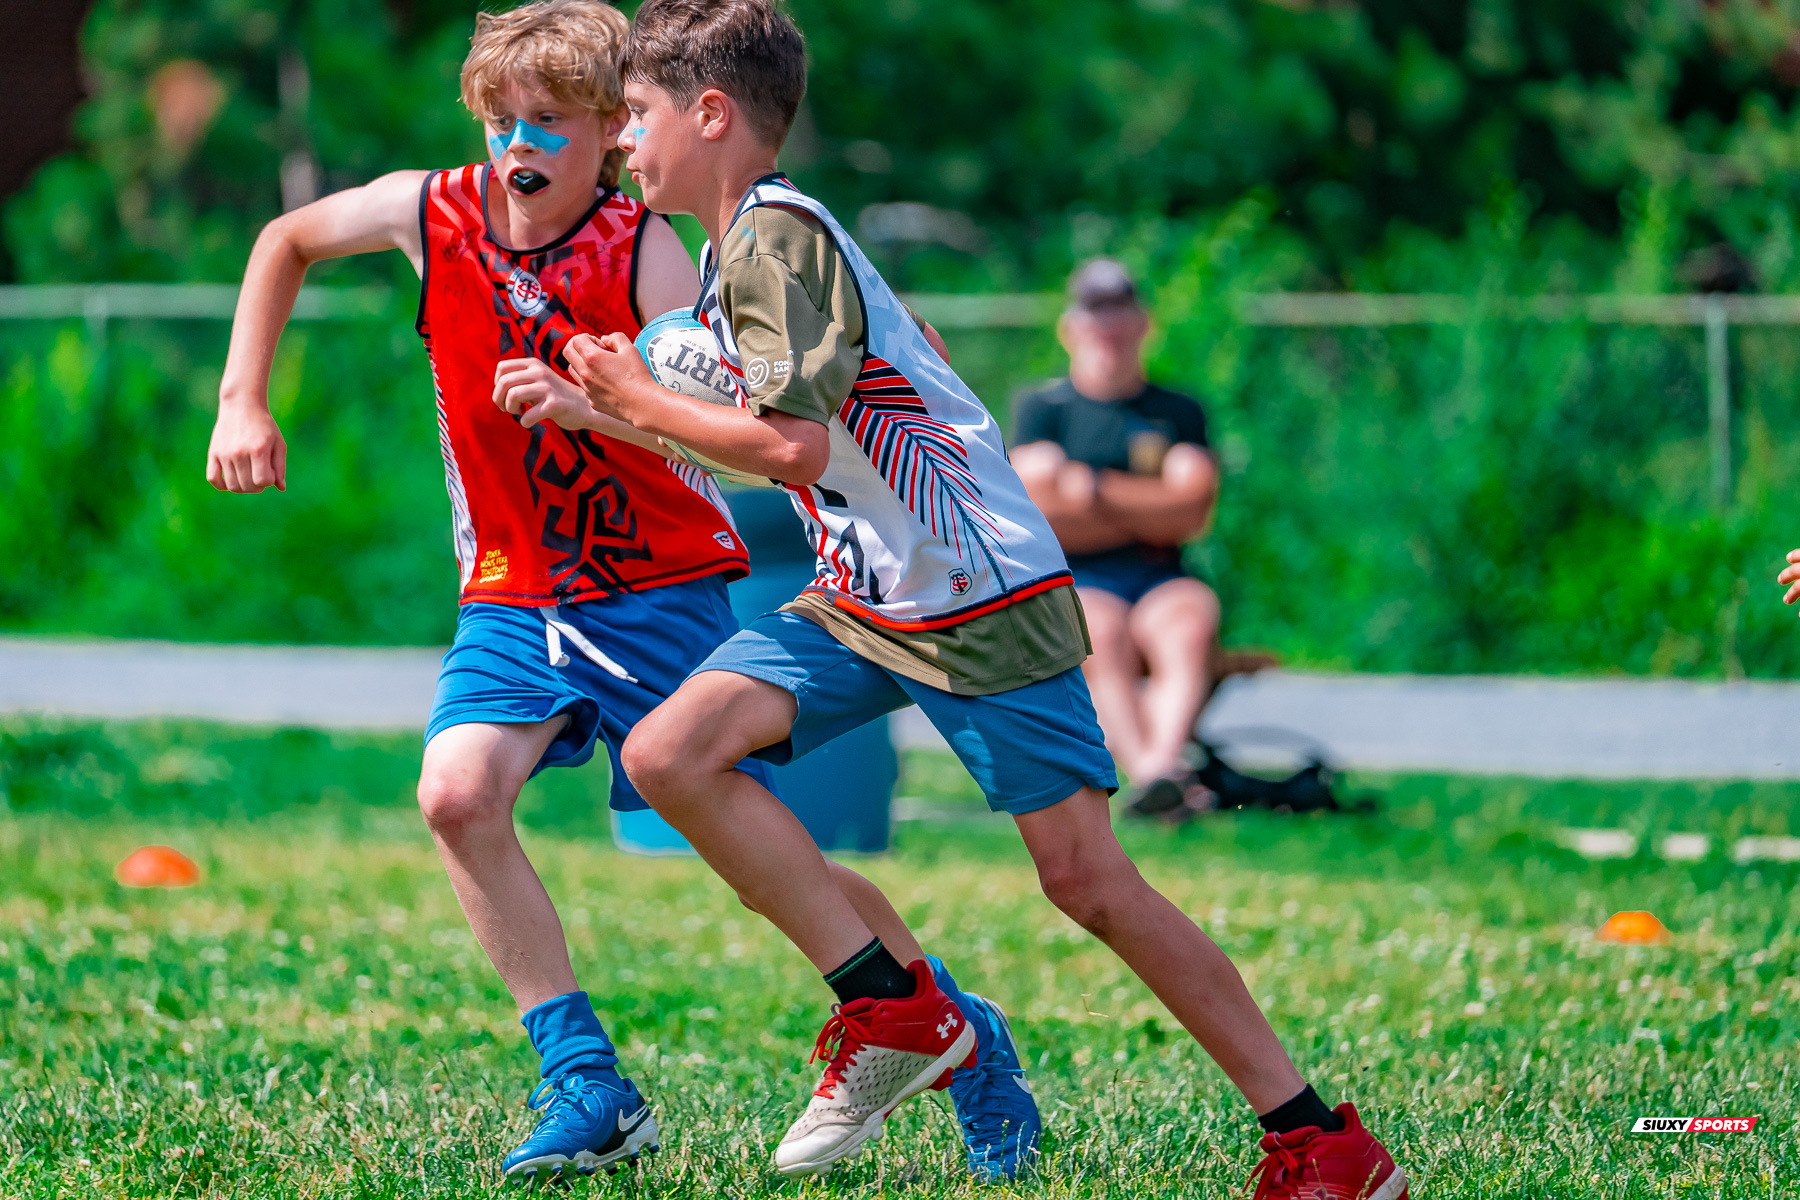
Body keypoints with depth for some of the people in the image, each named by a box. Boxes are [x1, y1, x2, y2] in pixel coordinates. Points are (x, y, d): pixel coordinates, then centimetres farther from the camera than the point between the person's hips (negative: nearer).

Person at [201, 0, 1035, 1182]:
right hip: (513, 592, 4)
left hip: (660, 587, -3)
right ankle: (590, 1092, -17)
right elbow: (286, 242, 13)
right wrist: (244, 403, 5)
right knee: (459, 794, -23)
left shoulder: (644, 252, -17)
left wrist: (588, 405, -42)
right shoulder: (435, 212, -7)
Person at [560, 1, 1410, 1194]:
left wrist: (639, 400, -11)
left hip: (981, 599, -9)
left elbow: (794, 443, -24)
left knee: (1087, 879, -8)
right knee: (671, 752, -10)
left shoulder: (774, 235, -15)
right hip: (863, 601, 9)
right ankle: (894, 1005, -6)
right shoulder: (748, 244, 14)